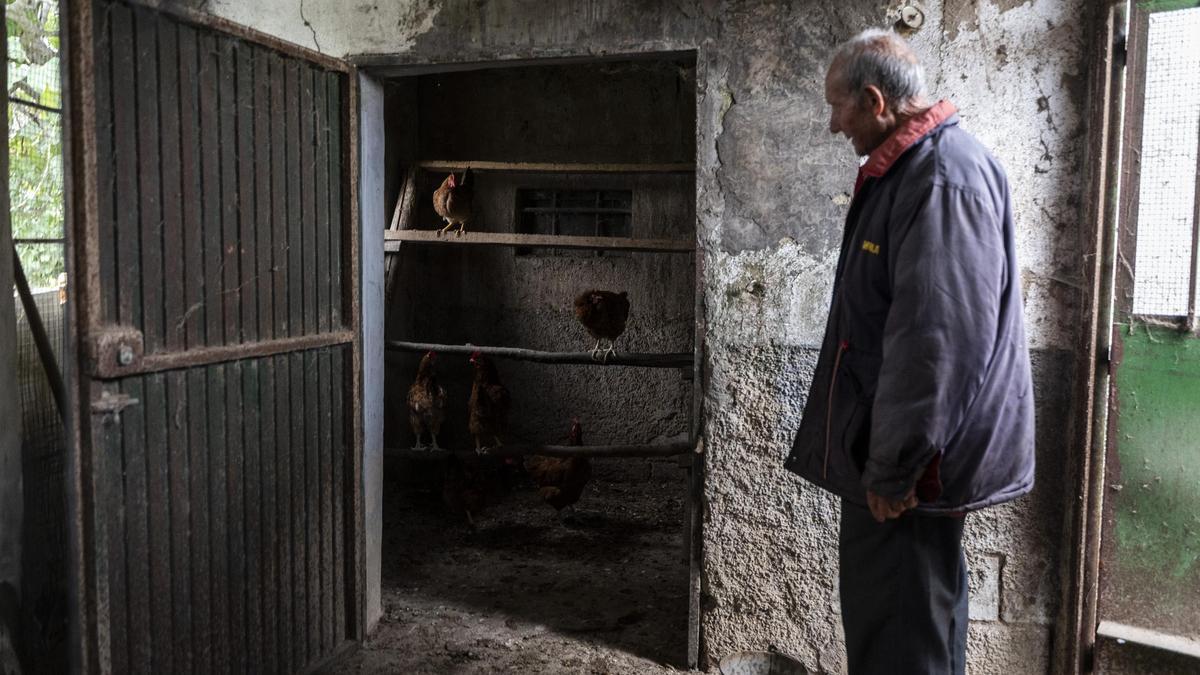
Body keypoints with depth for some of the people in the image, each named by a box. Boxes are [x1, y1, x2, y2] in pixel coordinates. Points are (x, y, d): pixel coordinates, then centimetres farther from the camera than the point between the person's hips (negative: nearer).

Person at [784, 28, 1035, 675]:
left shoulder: (945, 177, -19)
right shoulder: (907, 169, 14)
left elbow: (937, 341, -26)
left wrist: (893, 469, -22)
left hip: (911, 459, -10)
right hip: (892, 449, 10)